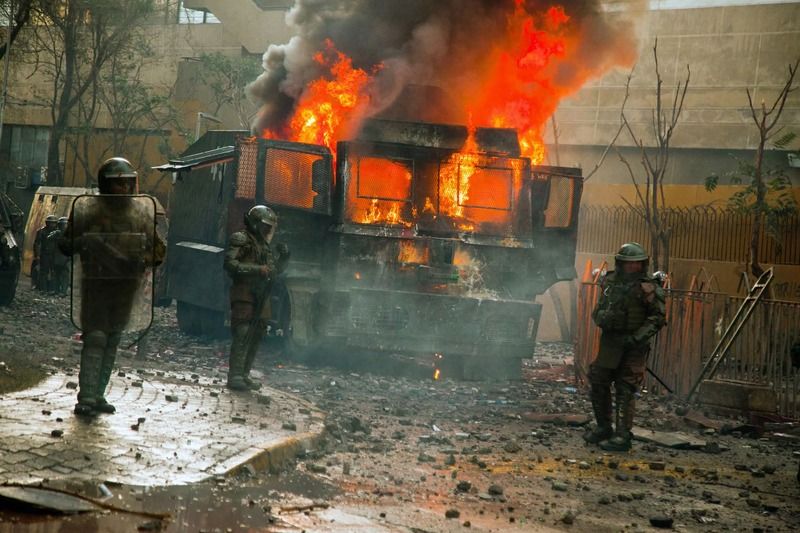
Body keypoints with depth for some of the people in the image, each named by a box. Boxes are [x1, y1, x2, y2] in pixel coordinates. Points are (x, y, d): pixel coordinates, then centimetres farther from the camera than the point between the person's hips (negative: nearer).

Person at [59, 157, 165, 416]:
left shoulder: (142, 213, 5)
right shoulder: (87, 210, -3)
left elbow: (158, 248, 10)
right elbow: (66, 245, 1)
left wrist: (141, 261, -11)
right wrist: (84, 241, -20)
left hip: (127, 287, 4)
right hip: (95, 284, -4)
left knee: (112, 342, 9)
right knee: (95, 339, -12)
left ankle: (98, 395, 17)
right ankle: (86, 398, -16)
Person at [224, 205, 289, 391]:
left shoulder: (265, 245, 21)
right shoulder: (241, 239, -4)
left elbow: (275, 270, 26)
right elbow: (230, 264, -16)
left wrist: (283, 257, 7)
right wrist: (257, 270, -21)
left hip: (261, 299, 8)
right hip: (244, 296, -8)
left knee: (256, 335, 7)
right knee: (242, 335, -14)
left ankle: (244, 374, 13)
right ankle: (235, 376, -14)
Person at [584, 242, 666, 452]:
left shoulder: (648, 288, -10)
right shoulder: (609, 282, 5)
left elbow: (658, 317, -11)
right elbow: (598, 312, 12)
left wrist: (638, 337, -18)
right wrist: (604, 316, -10)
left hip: (633, 346, -6)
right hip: (610, 342, 6)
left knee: (625, 391, -5)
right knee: (598, 383, 11)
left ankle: (622, 436, -1)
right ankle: (603, 428, 26)